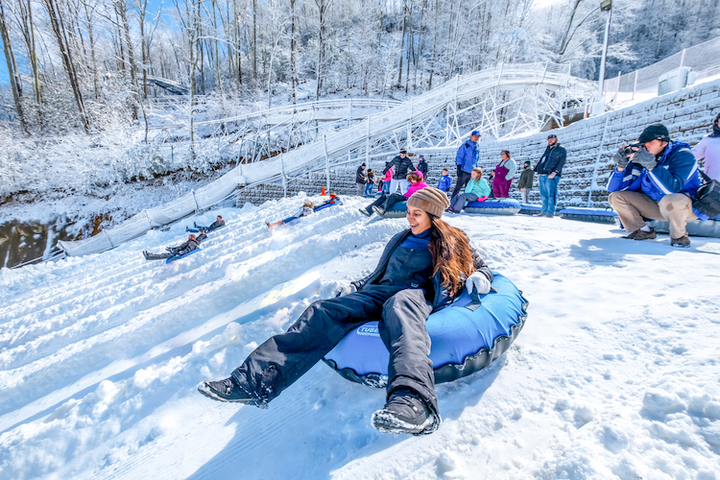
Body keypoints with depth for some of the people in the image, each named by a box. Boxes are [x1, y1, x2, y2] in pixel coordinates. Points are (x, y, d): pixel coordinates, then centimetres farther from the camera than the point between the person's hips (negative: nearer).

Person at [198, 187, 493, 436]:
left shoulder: (452, 243, 17)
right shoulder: (401, 240, 30)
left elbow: (479, 266, 21)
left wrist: (479, 278, -1)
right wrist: (355, 287, 24)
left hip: (415, 297, -4)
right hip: (377, 294, 5)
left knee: (399, 305, -43)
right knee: (324, 312, -22)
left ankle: (413, 400, -67)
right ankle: (256, 381, -33)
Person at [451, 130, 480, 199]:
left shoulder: (476, 148, 17)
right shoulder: (465, 146, -3)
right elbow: (459, 157, -7)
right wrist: (459, 167, -15)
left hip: (472, 172, 7)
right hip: (464, 171, -7)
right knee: (458, 187, -9)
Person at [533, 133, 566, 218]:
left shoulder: (561, 150, 4)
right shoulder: (547, 149, 24)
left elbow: (561, 162, -6)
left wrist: (554, 172, -18)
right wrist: (538, 171, 12)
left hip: (551, 176, -6)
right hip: (542, 175, 6)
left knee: (551, 194, -11)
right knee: (543, 195, 7)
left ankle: (550, 212, -11)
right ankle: (544, 211, 13)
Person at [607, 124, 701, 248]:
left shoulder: (682, 155, -18)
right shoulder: (640, 157, -6)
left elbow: (671, 189, -36)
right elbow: (613, 188, -10)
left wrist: (651, 165, -41)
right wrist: (621, 166, -25)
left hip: (689, 205, -5)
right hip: (655, 206, 5)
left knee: (670, 200, -40)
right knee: (615, 197, -10)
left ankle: (679, 236, -10)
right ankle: (643, 232, 1)